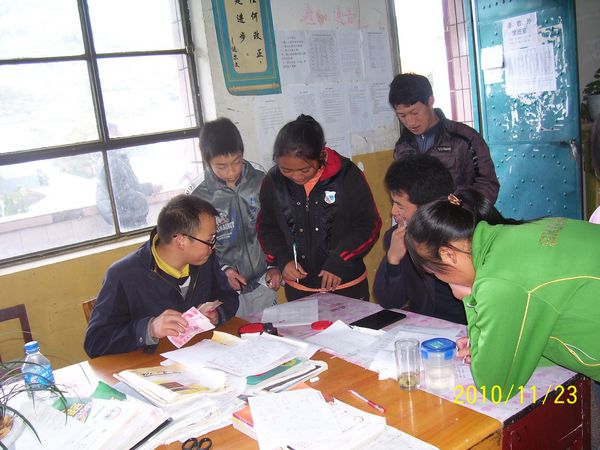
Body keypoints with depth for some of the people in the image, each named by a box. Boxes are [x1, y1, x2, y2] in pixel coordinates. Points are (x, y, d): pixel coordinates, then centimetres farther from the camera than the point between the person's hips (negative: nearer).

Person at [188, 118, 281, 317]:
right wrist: (222, 270, -15)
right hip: (227, 292, -2)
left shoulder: (261, 183, -5)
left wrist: (275, 266, -4)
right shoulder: (199, 198, -10)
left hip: (263, 285, 2)